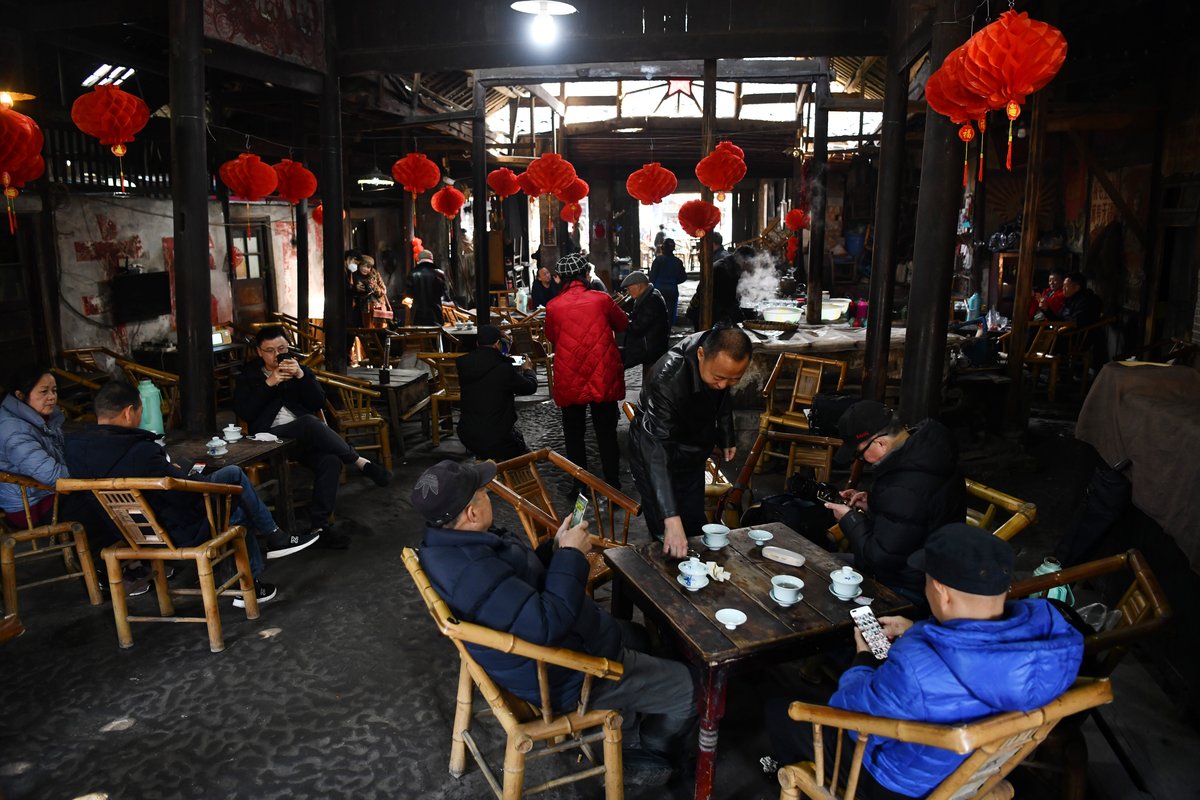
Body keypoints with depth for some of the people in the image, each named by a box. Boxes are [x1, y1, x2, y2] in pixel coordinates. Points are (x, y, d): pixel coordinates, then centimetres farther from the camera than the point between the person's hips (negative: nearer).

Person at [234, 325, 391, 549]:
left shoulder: (299, 369, 22)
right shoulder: (249, 377, 17)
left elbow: (319, 403, 8)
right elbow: (244, 413, -1)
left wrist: (301, 376, -6)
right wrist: (269, 384, -7)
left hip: (306, 438, 3)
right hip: (271, 436, -3)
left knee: (331, 461, -32)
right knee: (310, 423, -36)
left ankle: (318, 526, -29)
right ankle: (361, 462, -27)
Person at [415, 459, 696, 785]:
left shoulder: (447, 544, -3)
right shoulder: (472, 571, -37)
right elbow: (548, 625, -36)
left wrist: (556, 548, -3)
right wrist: (571, 556, -25)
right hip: (560, 676, -10)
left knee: (636, 636, 32)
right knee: (688, 685, 4)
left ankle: (626, 734, 42)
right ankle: (647, 752, 31)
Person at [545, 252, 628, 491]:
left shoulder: (553, 306, -6)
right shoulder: (601, 299, -7)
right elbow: (623, 324, 10)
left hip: (569, 381, 0)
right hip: (603, 378, 0)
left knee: (574, 435, 14)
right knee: (606, 434, 11)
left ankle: (579, 487, 21)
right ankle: (613, 486, 17)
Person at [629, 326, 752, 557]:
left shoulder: (722, 353, -18)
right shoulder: (668, 380, -40)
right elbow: (657, 451, -44)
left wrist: (726, 437, 14)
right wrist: (671, 519, -51)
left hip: (693, 455, 6)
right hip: (657, 458, -6)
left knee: (694, 529, 14)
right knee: (669, 543, -7)